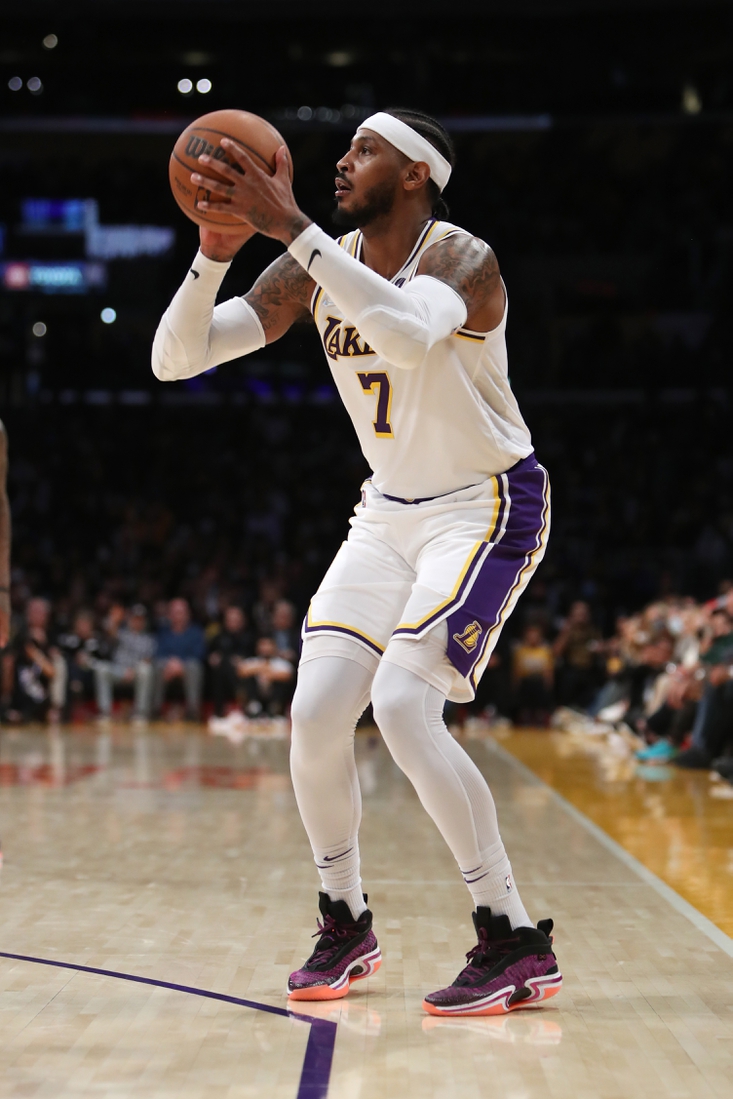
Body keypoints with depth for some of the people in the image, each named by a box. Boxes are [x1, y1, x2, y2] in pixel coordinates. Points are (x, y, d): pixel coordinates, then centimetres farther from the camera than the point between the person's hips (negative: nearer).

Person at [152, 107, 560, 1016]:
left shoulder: (463, 259, -21)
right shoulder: (316, 268, -3)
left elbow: (410, 336, -47)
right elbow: (175, 359, -8)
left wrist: (291, 227, -44)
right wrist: (216, 248, -25)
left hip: (487, 507, -7)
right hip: (389, 513, 7)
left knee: (402, 704, -22)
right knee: (315, 713, -4)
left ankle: (517, 946, -13)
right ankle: (346, 927, 17)